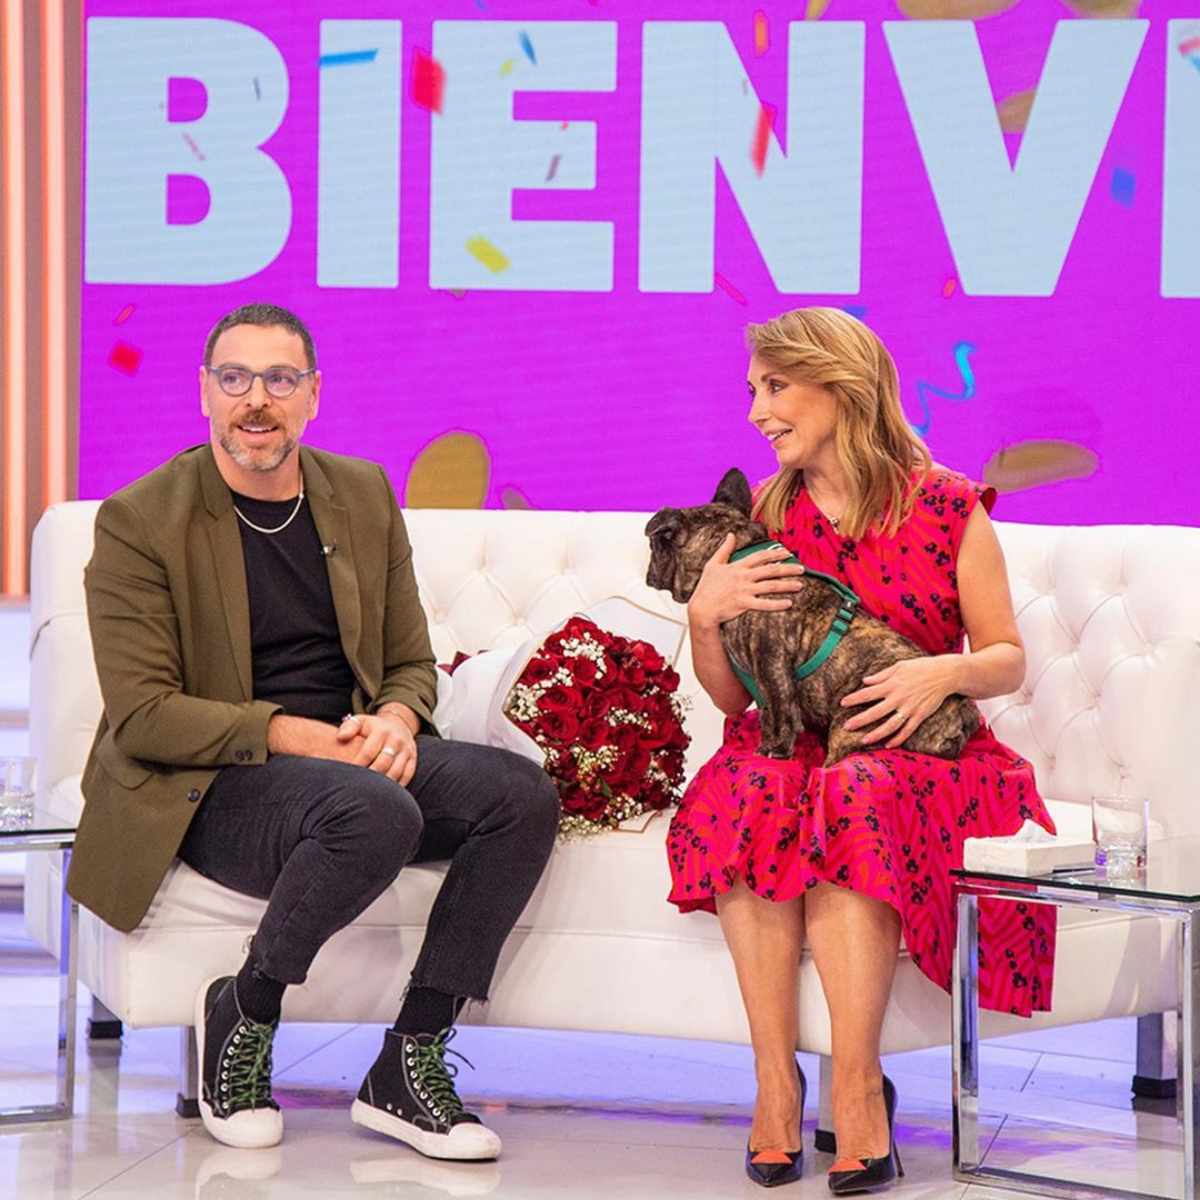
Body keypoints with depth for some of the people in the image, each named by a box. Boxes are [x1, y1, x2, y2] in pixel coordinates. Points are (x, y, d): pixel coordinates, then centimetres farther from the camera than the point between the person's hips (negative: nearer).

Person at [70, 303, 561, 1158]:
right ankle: (241, 1015, -10)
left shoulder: (365, 495, 10)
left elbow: (412, 663, 15)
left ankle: (409, 1065, -12)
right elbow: (142, 717, -12)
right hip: (205, 788, -6)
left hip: (349, 759, 6)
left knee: (522, 793, -19)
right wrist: (297, 737, -21)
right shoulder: (139, 523, -7)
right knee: (376, 812, -36)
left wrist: (396, 721, -10)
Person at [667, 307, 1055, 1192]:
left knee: (850, 801, -37)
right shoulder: (766, 516, 12)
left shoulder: (947, 508, 2)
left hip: (916, 755, -3)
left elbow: (1008, 660, 5)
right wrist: (706, 616, -7)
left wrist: (946, 672, -16)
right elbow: (732, 698, 12)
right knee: (744, 792, -33)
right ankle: (775, 1078, -32)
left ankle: (856, 1086, -34)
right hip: (792, 746, 3)